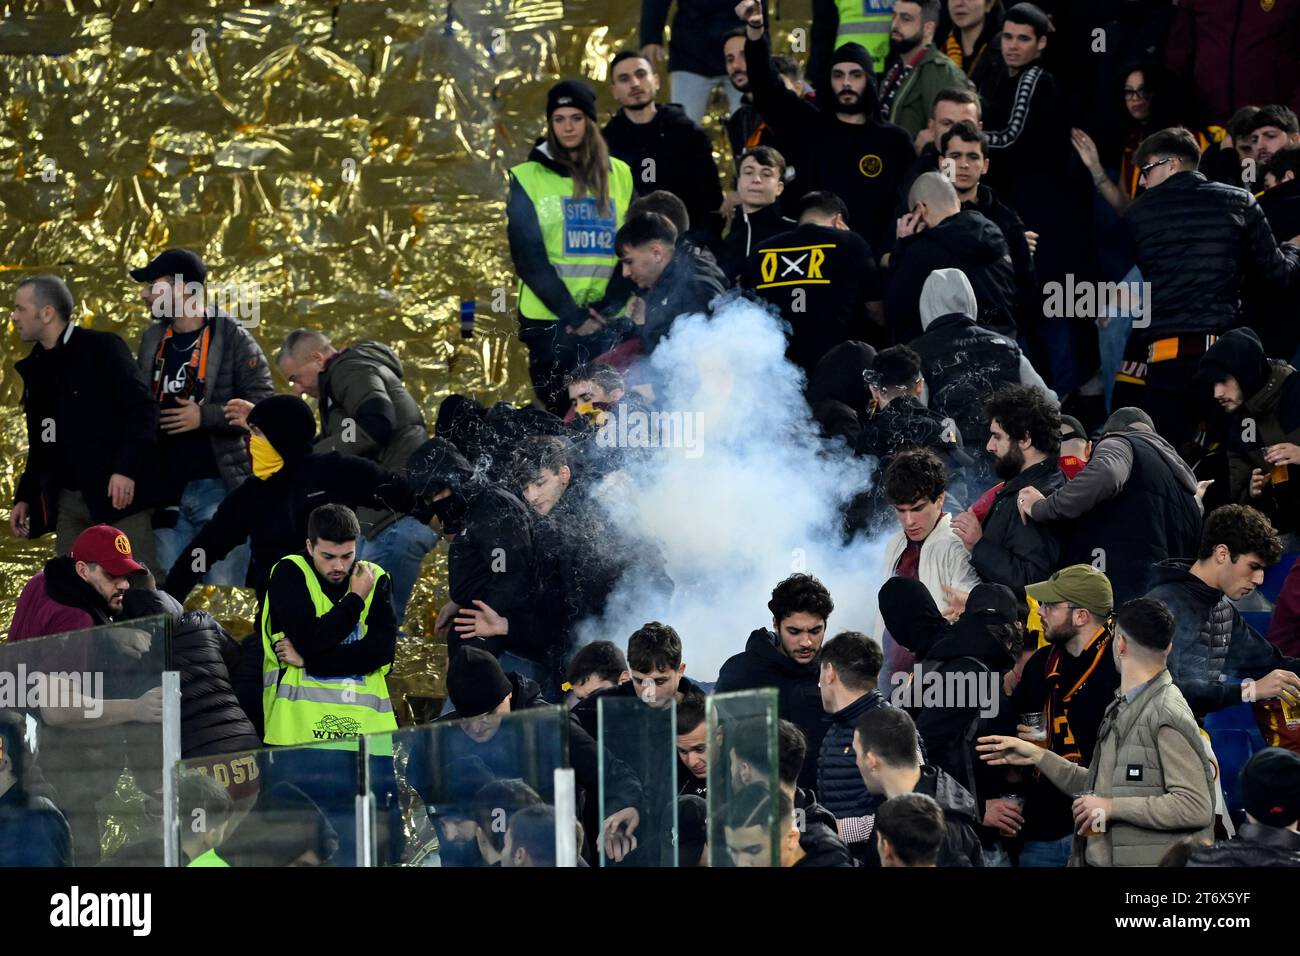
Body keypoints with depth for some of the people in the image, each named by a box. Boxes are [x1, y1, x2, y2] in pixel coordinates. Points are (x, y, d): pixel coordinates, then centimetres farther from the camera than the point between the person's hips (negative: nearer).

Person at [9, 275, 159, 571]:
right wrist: (24, 497, 16)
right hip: (69, 500, 7)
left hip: (117, 493, -7)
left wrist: (127, 469, -22)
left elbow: (142, 408, -13)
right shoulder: (35, 368, 15)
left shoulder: (101, 348, -7)